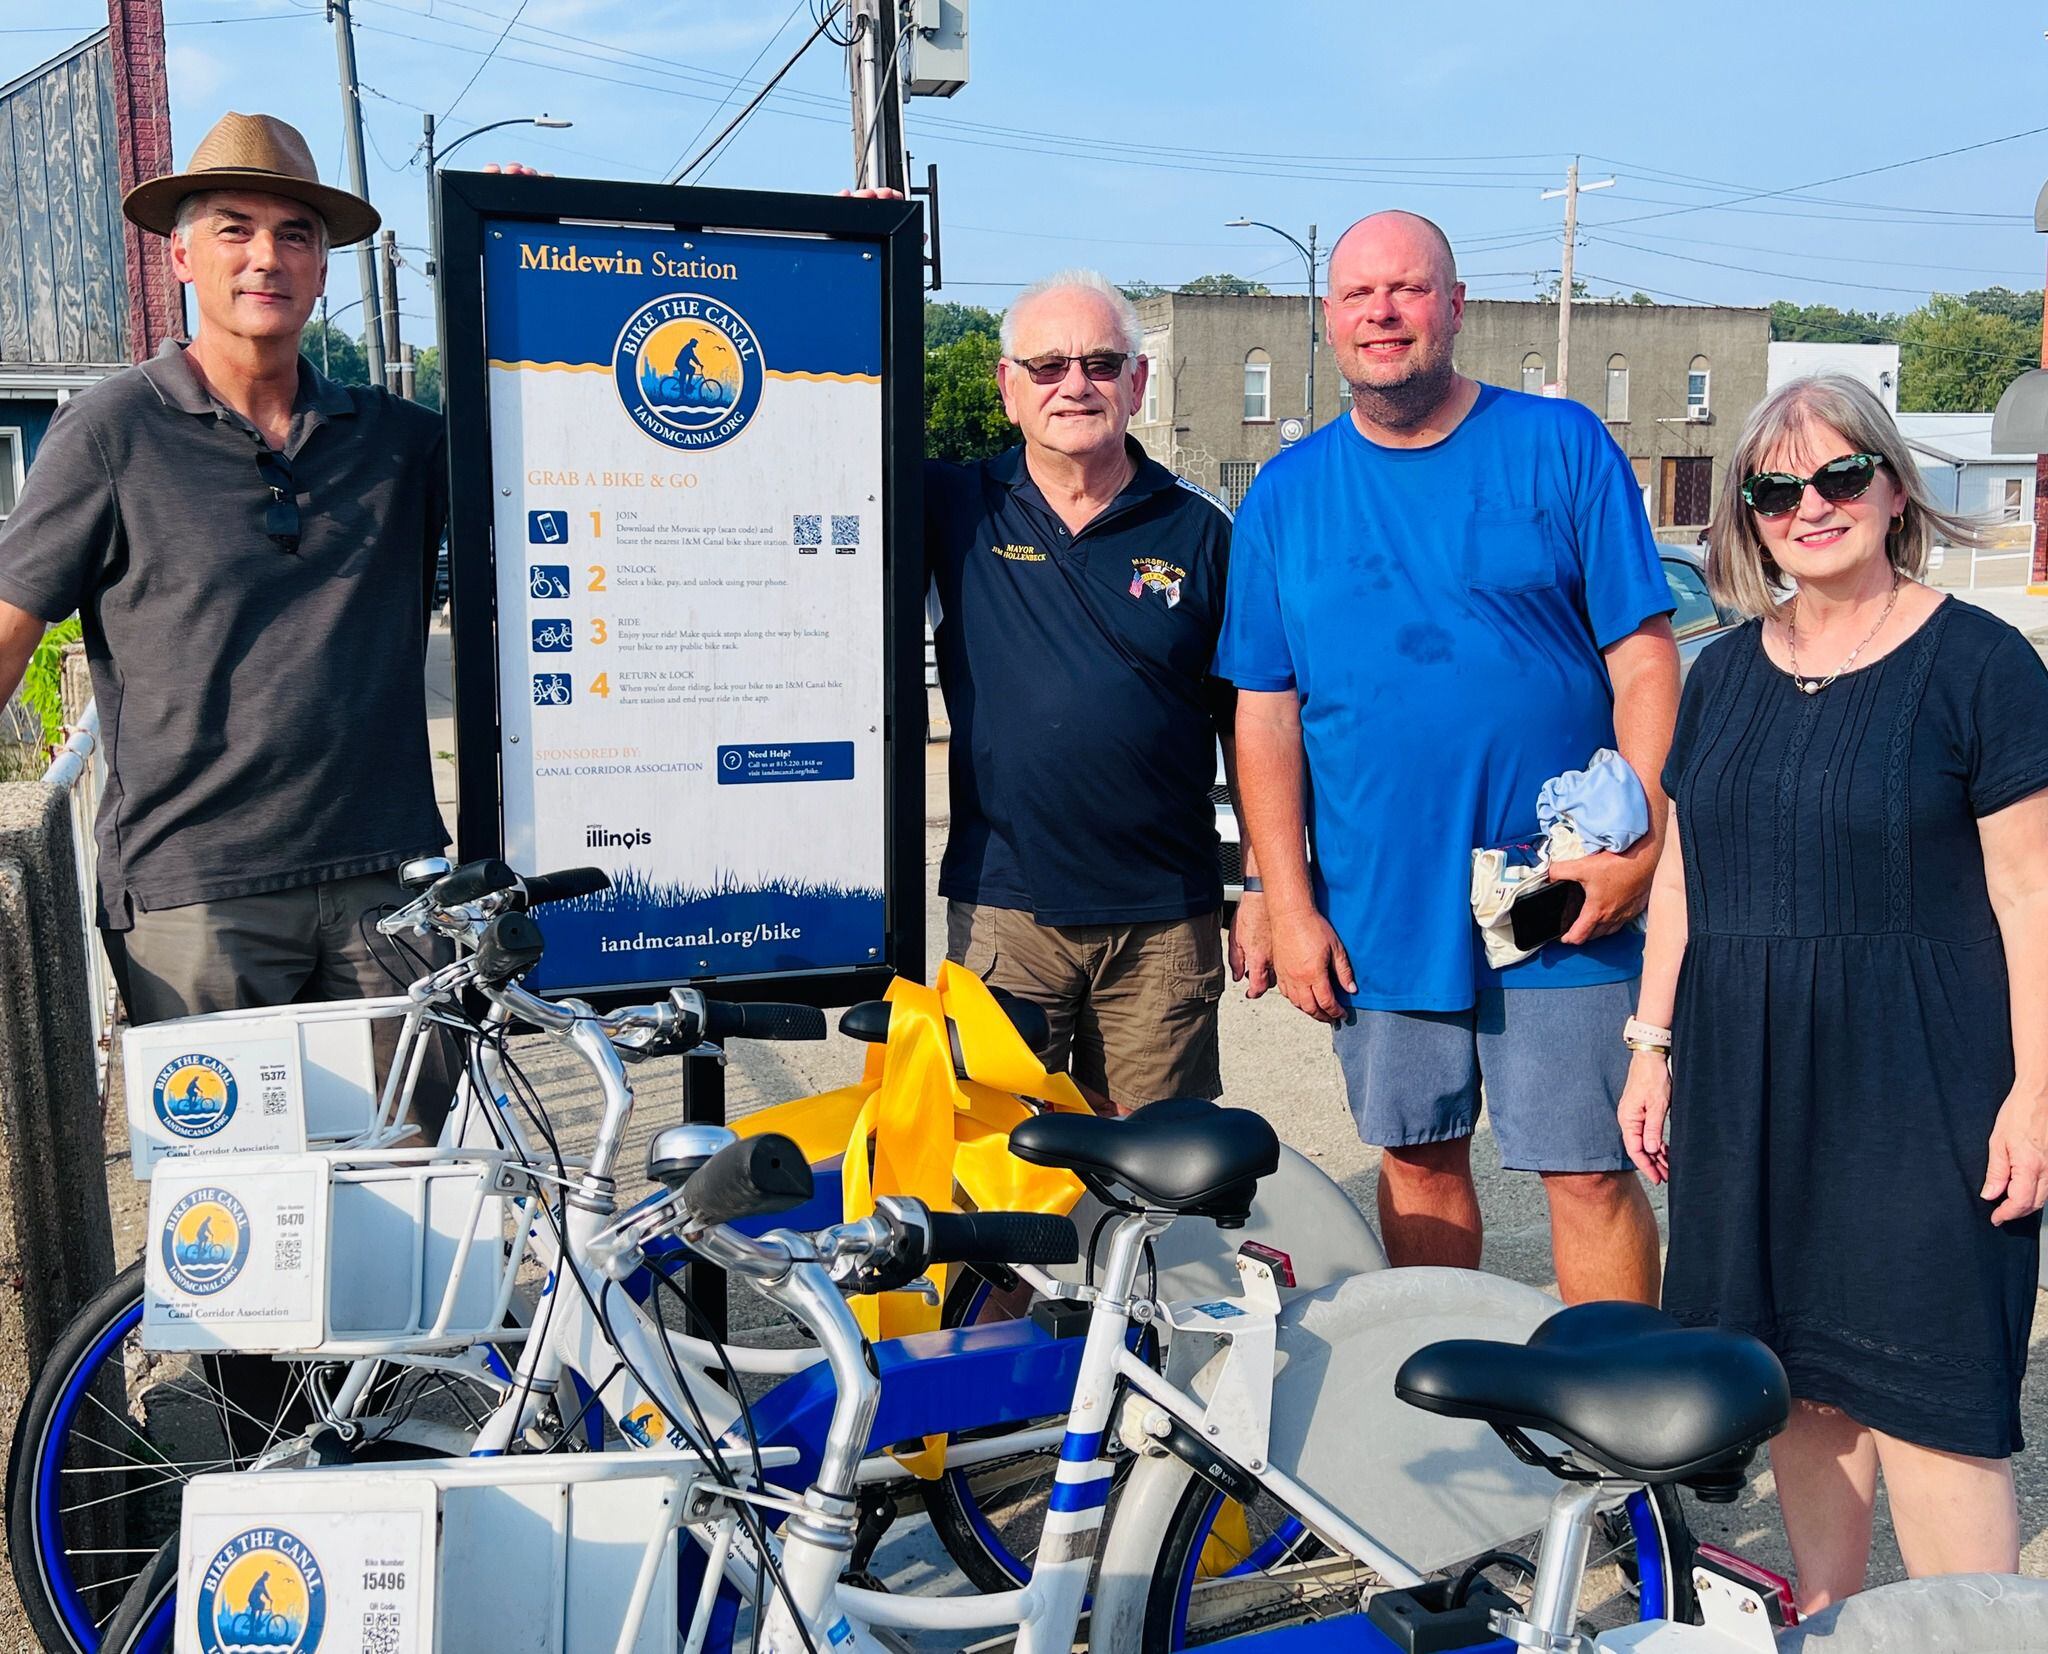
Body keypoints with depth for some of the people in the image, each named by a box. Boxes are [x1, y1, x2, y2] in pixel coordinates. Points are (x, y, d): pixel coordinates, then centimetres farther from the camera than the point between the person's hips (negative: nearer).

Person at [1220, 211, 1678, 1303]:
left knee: (1590, 1171, 0)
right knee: (1418, 1161, 14)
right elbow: (1265, 713, 6)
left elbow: (1644, 662, -2)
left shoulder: (1560, 449, 0)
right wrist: (1288, 905, -1)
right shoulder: (1283, 496, 7)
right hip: (1374, 915, 3)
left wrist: (1640, 843, -12)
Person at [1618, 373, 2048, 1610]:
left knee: (1930, 1400, -4)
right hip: (1750, 1089, 5)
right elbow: (1682, 872, 15)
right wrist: (1655, 1048, 12)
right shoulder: (1724, 674, 11)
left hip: (1919, 1090, -5)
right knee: (1799, 1377, 12)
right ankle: (1824, 1621, 26)